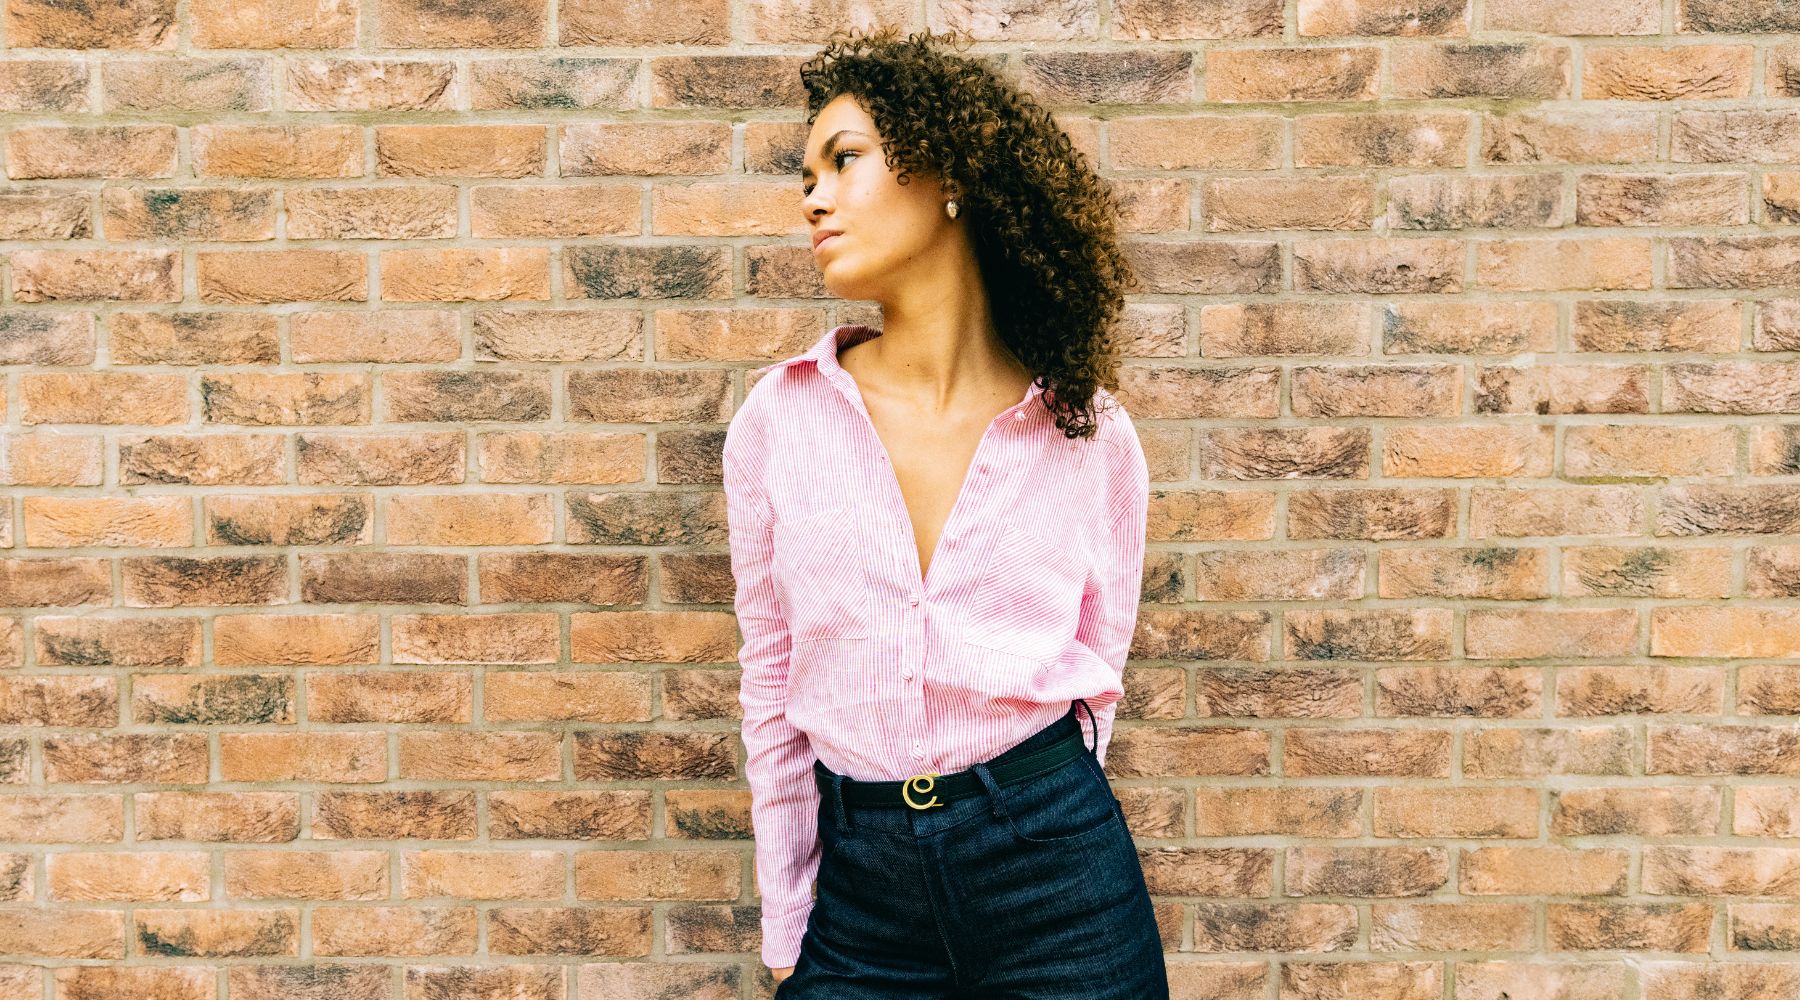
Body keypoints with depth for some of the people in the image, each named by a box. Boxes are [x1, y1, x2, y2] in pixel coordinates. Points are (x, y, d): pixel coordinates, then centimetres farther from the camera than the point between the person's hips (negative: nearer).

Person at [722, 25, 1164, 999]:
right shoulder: (777, 419, -2)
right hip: (859, 887, 1)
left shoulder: (1089, 431, -4)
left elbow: (1097, 667, 6)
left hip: (1056, 862, -1)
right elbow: (770, 683, 4)